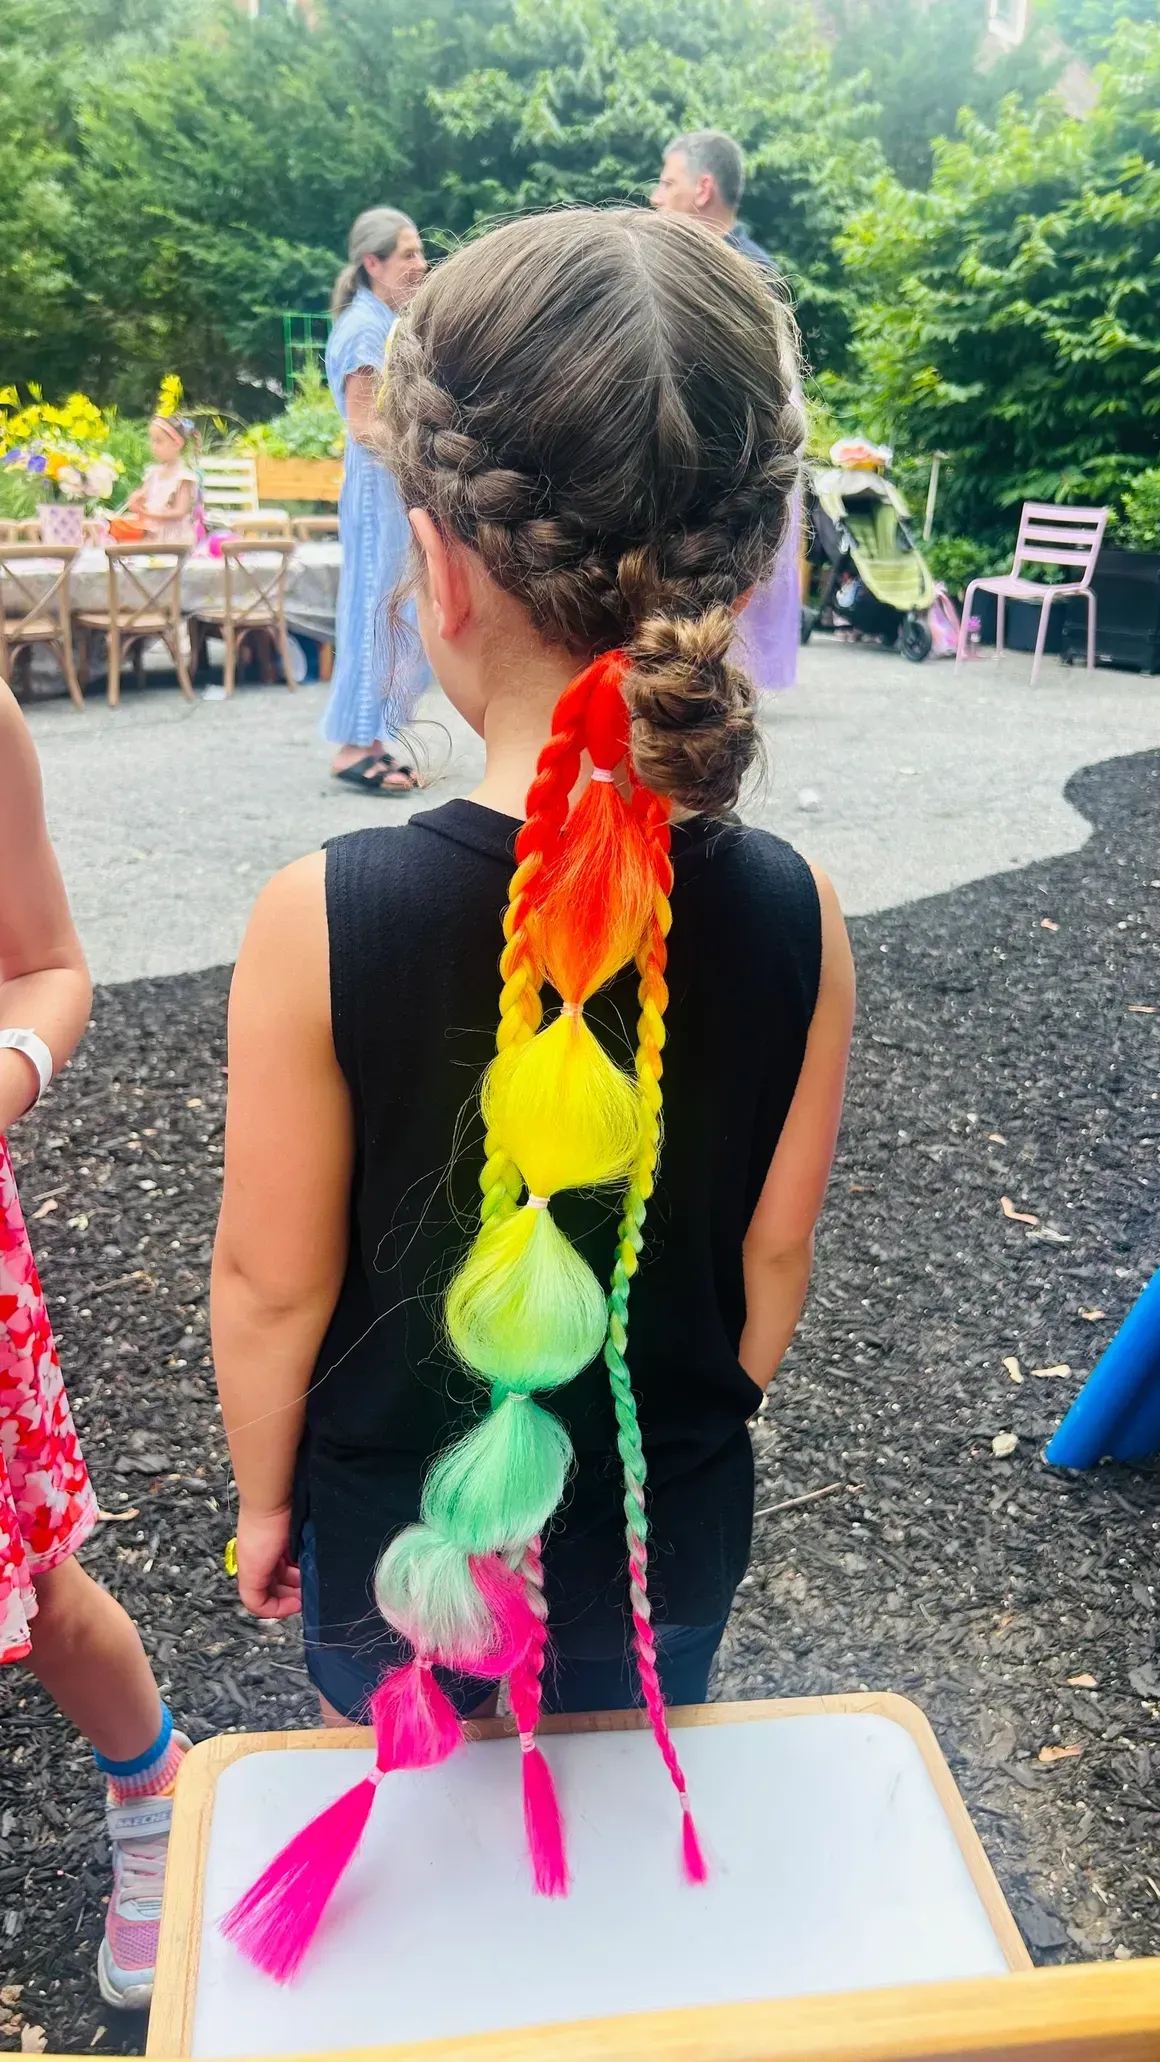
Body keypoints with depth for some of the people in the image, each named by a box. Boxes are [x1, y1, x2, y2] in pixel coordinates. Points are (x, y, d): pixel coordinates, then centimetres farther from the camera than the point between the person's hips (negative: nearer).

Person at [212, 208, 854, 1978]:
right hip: (666, 1544, 2)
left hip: (396, 1540, -1)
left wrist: (265, 1500, 4)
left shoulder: (325, 921, -29)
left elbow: (271, 1284, -16)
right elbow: (772, 1264, -8)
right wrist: (693, 1440, 11)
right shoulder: (794, 919, -21)